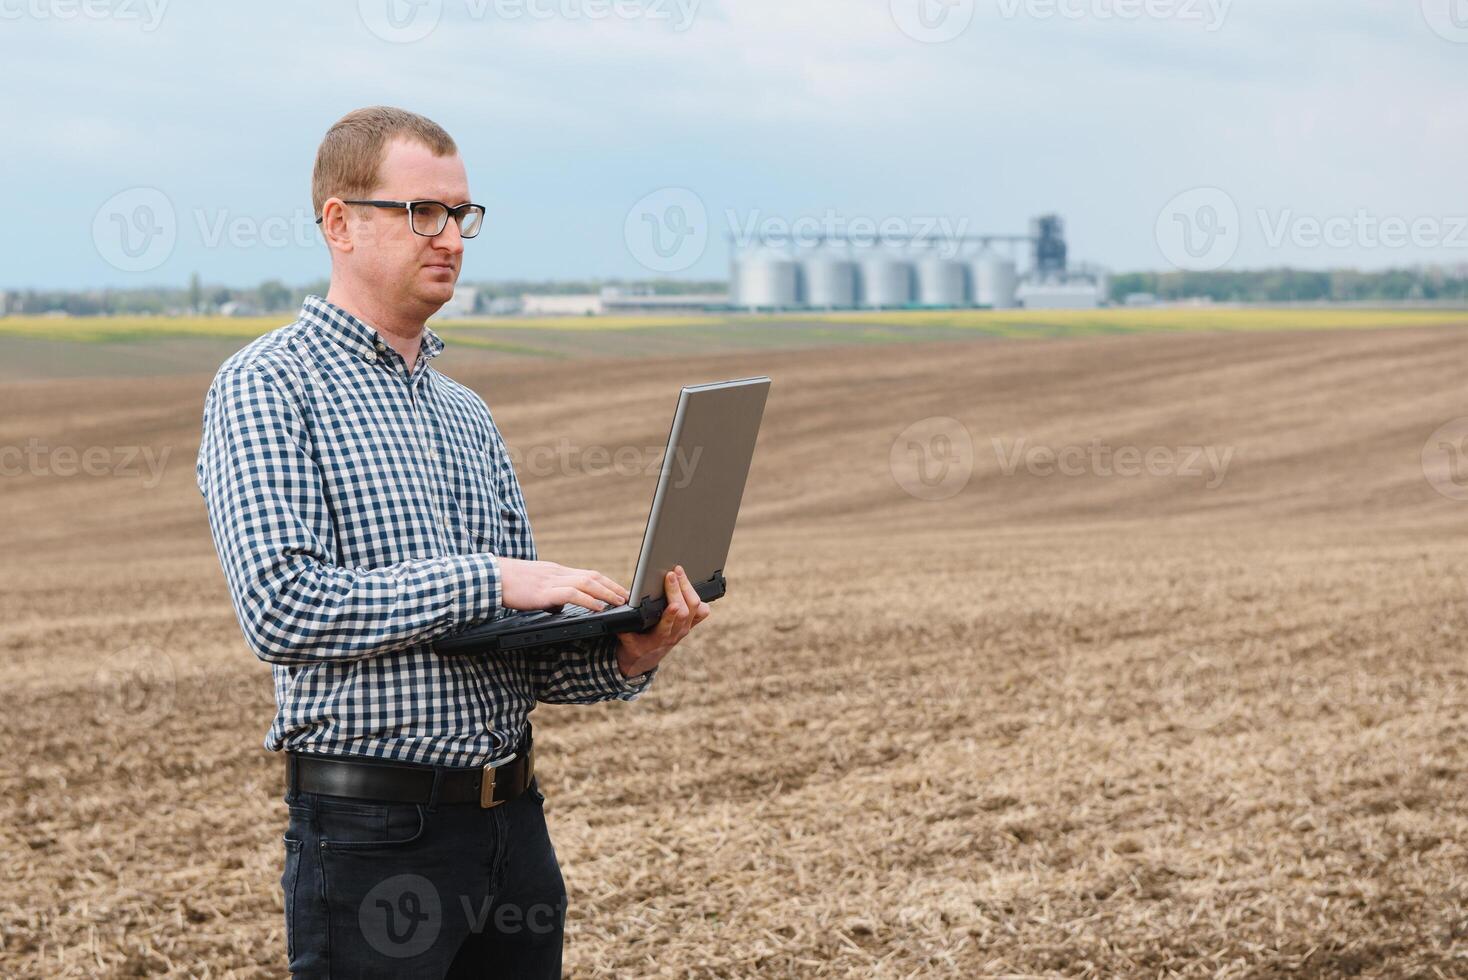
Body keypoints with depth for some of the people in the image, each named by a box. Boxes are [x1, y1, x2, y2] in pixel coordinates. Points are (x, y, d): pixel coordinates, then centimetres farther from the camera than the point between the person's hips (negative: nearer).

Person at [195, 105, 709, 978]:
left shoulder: (466, 413, 16)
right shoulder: (269, 388, -6)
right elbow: (281, 606, -19)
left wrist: (623, 659, -5)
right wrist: (489, 579, -19)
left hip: (512, 825, 7)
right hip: (372, 832, -7)